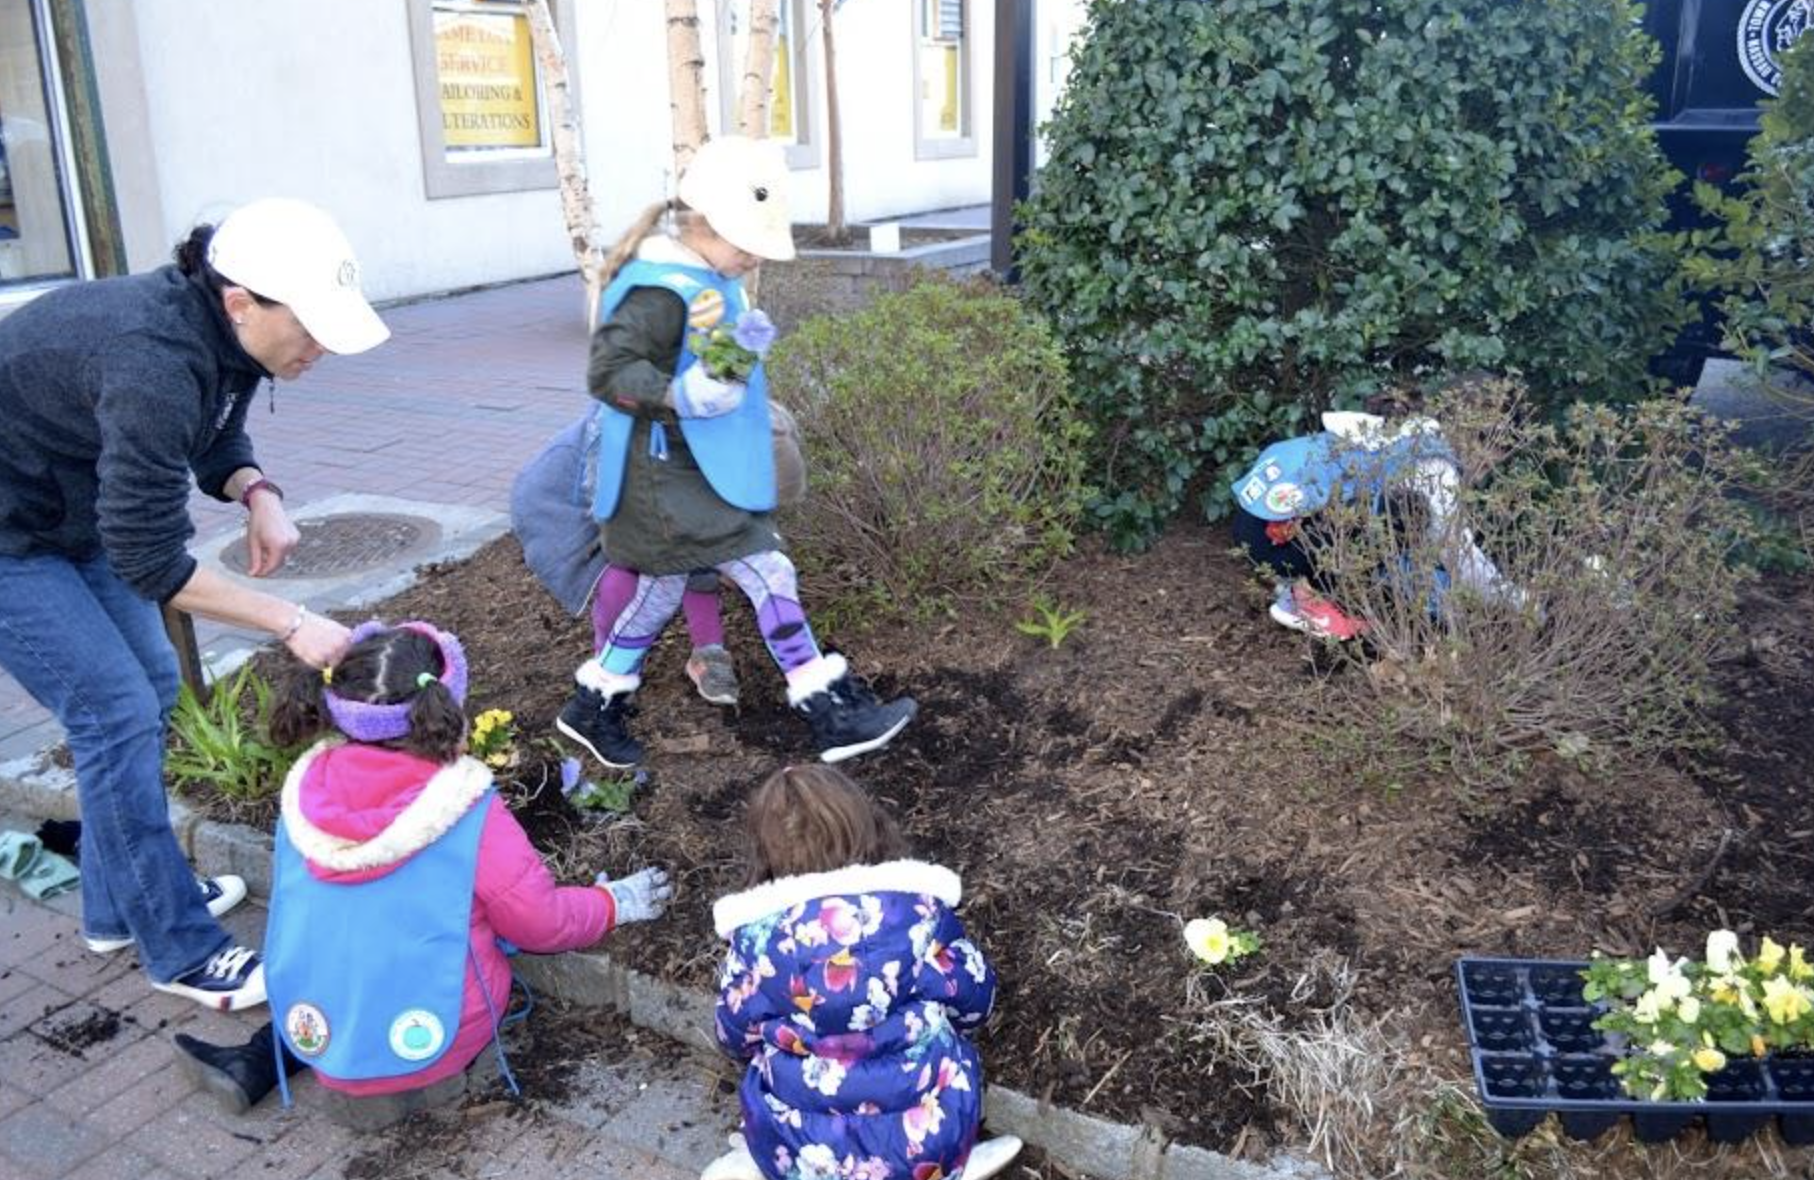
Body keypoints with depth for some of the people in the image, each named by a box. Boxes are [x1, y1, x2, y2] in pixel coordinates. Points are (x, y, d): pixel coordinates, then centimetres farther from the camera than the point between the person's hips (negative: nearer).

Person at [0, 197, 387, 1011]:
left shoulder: (218, 332, -10)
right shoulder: (155, 363, -35)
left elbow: (219, 436, 7)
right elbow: (149, 562, -31)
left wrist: (258, 494, -15)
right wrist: (292, 624, -28)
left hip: (76, 515, 9)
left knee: (149, 687, 11)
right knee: (117, 714, -9)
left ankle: (119, 905, 27)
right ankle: (179, 951, 4)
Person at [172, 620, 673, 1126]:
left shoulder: (306, 794, -6)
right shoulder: (472, 815, -19)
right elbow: (544, 924, -8)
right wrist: (616, 902, 11)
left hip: (313, 1038, 4)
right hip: (430, 1041, -4)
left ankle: (259, 1063, 18)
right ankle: (418, 1074, 8)